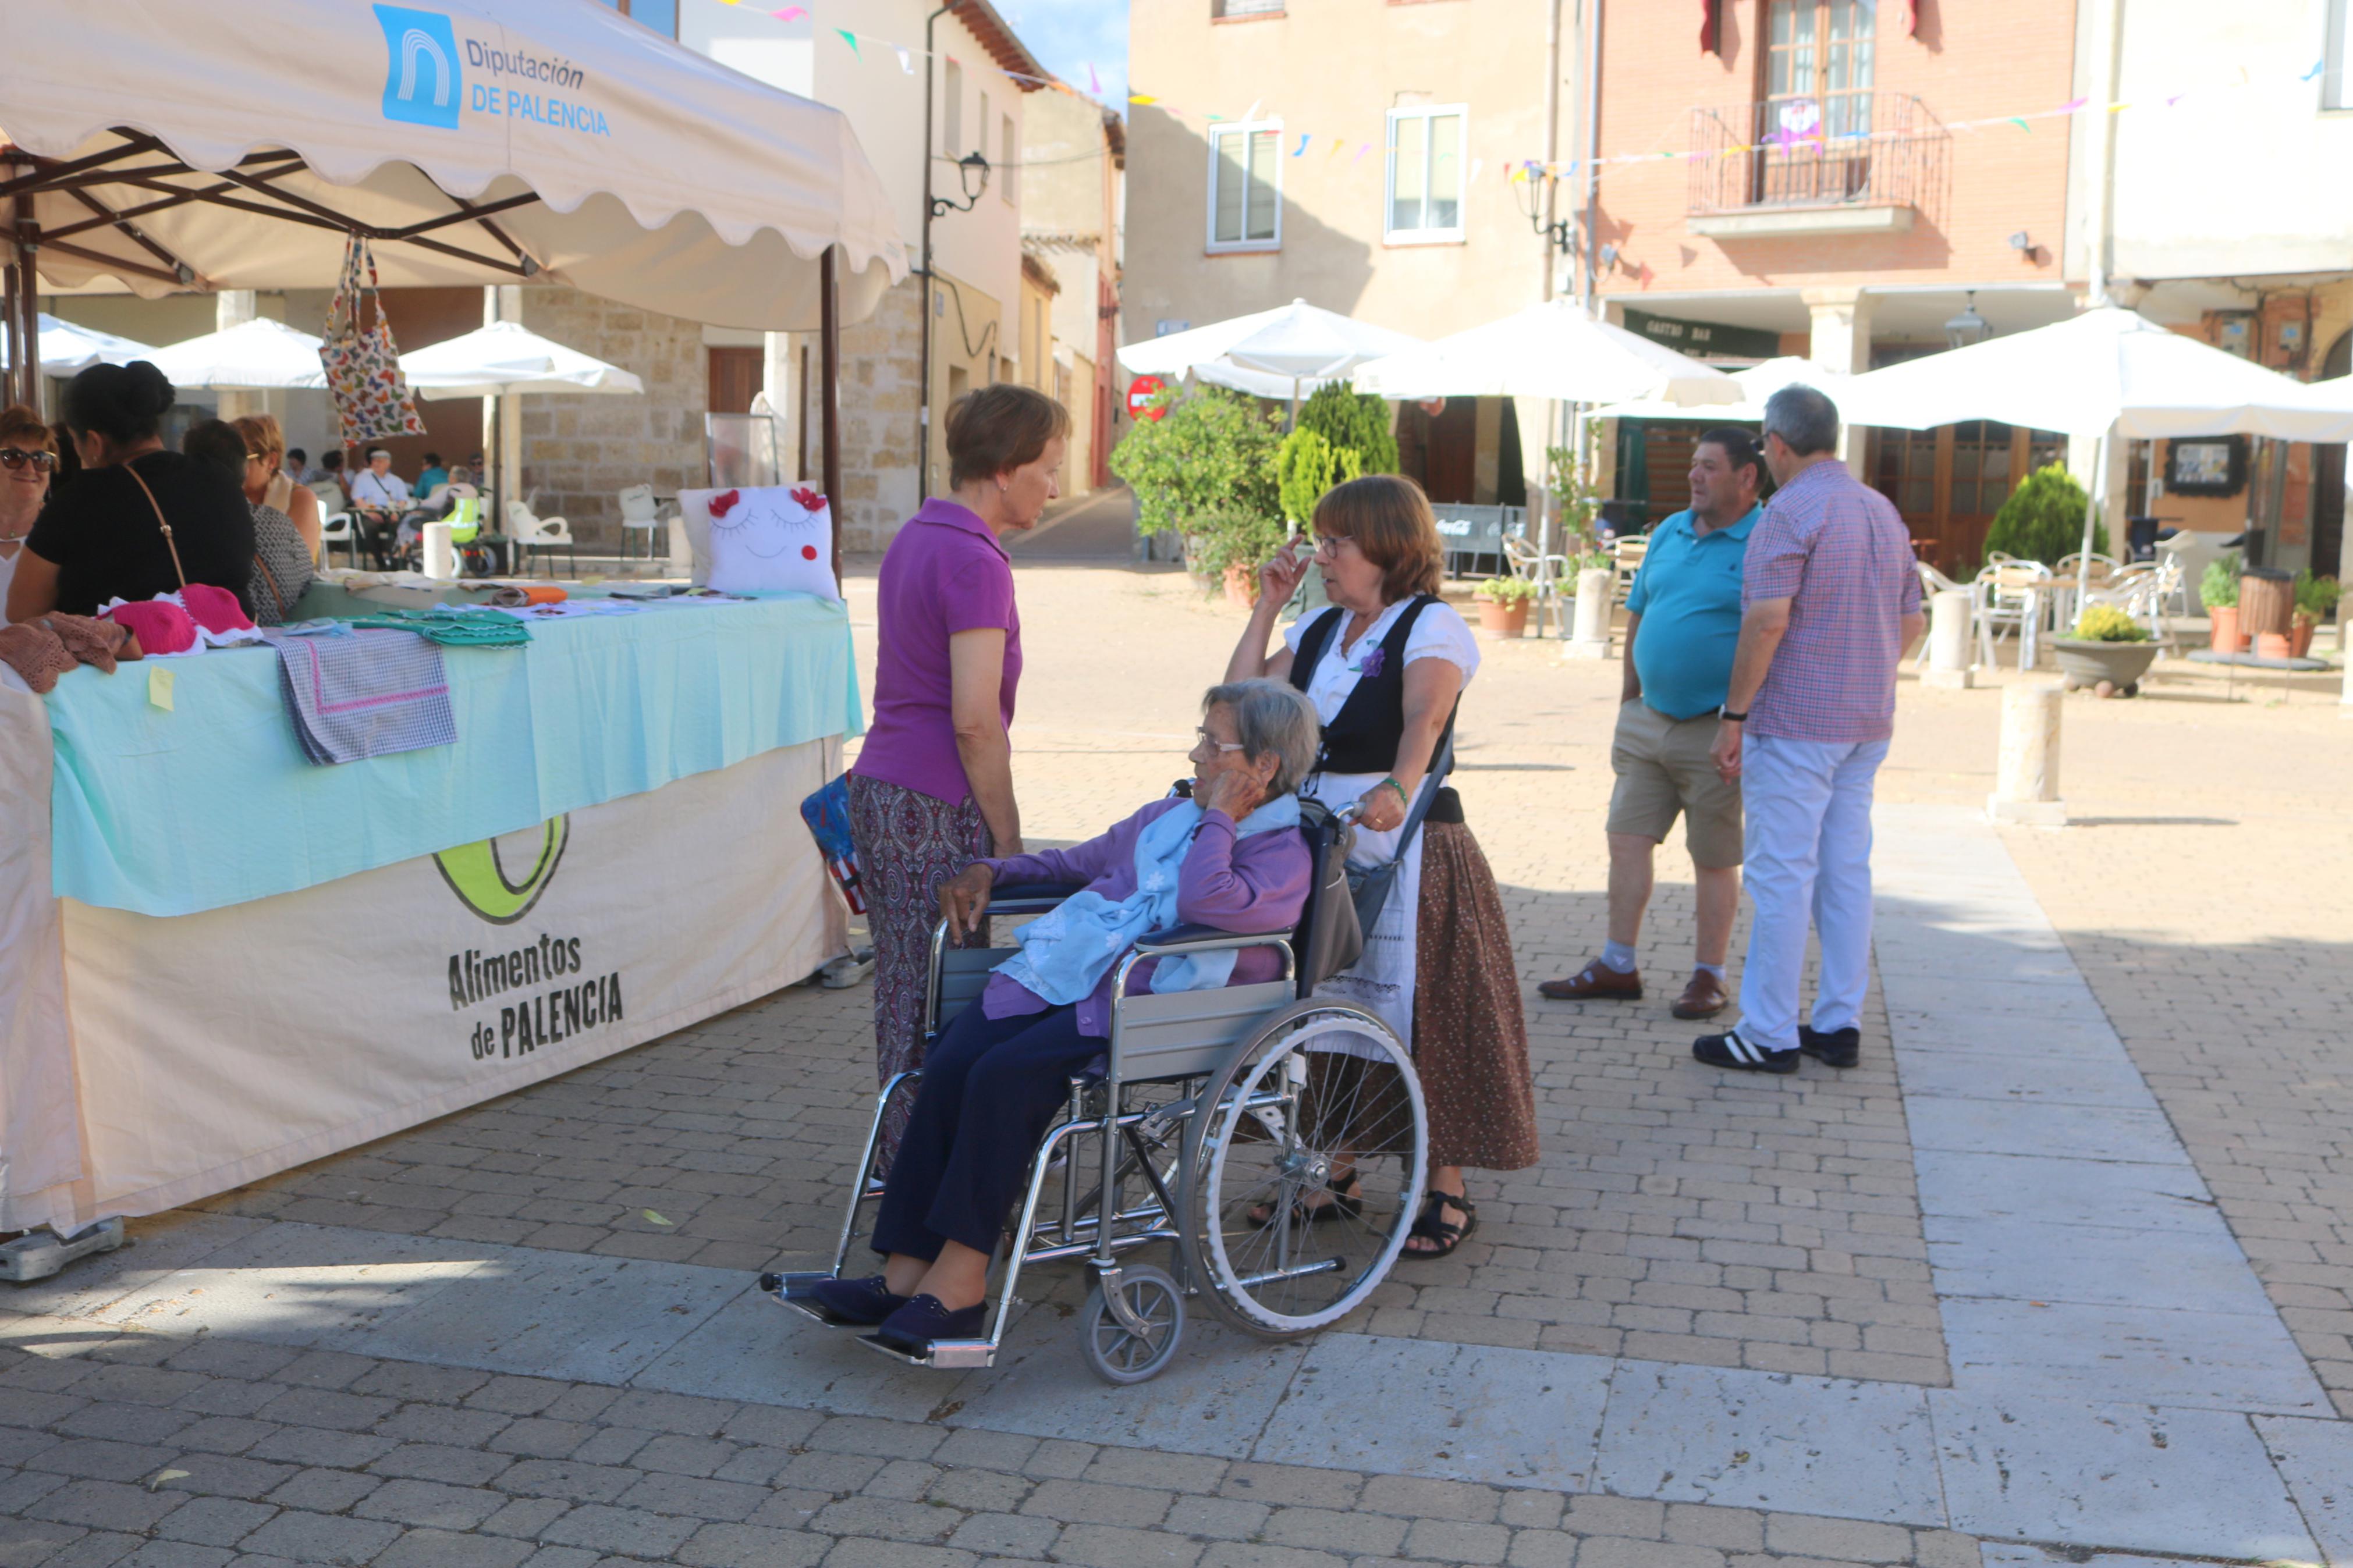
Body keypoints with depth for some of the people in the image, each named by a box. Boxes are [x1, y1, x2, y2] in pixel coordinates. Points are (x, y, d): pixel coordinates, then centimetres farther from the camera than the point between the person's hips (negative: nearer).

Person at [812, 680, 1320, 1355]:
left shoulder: (1285, 855, 1)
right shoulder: (1165, 816, 25)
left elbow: (1207, 902, -20)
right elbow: (1074, 861, 37)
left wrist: (1220, 818, -7)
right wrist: (987, 871, 24)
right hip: (1065, 974, 7)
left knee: (1007, 1074, -29)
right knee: (950, 1064, -19)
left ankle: (960, 1278, -21)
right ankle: (906, 1271, -19)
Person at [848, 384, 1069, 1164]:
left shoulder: (915, 538, 14)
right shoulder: (974, 561, -16)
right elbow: (974, 720, -20)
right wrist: (1010, 839, -12)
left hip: (878, 787, 10)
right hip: (936, 808, -9)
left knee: (901, 992, 16)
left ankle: (901, 1158, 26)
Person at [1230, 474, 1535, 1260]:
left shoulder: (1431, 627, -7)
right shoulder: (1319, 630, 16)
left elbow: (1424, 721, -26)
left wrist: (1396, 790, -45)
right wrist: (1267, 606, 7)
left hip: (1404, 845, -6)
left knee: (1417, 1012, -3)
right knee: (1329, 1005, 9)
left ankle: (1447, 1193, 8)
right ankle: (1334, 1168, 23)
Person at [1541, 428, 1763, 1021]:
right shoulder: (1669, 533, 11)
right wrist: (1629, 696, 14)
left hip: (1714, 731, -7)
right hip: (1648, 721, 7)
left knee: (1714, 857, 5)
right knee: (1627, 840, 7)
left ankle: (1709, 976, 16)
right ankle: (1617, 966, 17)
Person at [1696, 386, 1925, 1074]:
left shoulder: (1791, 510, -13)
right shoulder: (1884, 510, 13)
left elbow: (1768, 620, -21)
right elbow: (1911, 622, 17)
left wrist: (1734, 715, -16)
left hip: (1795, 725, -8)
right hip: (1867, 725, 8)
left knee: (1782, 876, -4)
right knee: (1847, 873, 11)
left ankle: (1769, 1035, 1)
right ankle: (1839, 1023, 17)